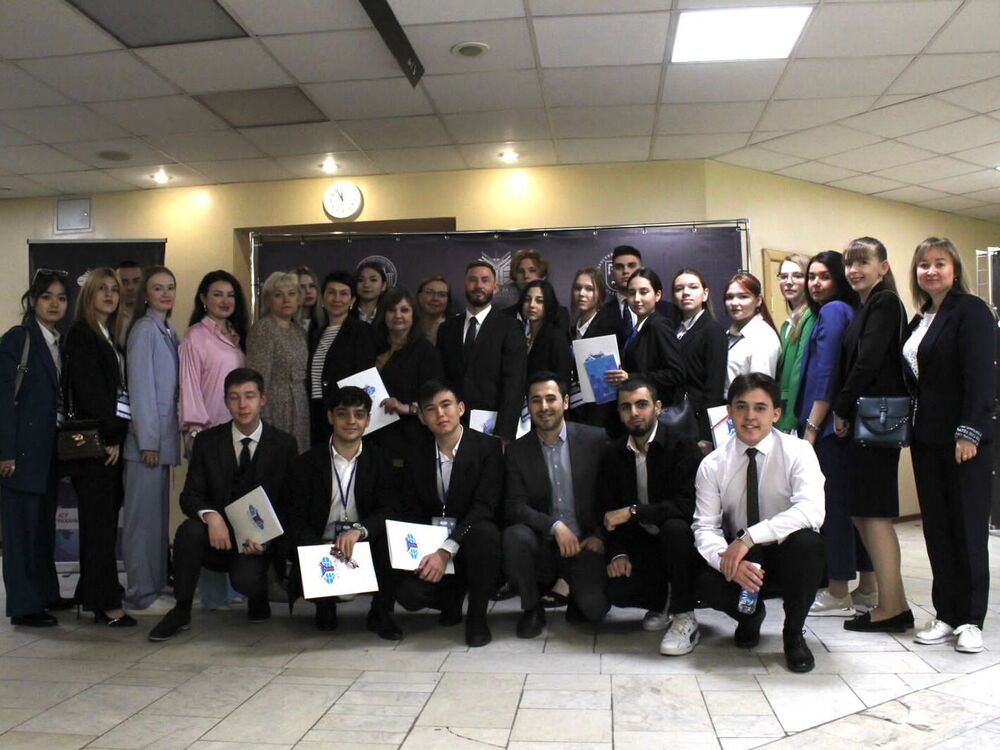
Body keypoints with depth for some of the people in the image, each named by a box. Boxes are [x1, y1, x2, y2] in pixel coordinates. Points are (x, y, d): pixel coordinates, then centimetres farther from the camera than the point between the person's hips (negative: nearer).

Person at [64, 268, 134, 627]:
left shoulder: (112, 337, 18)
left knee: (103, 523, 9)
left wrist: (118, 438, 6)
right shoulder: (80, 334, -5)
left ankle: (93, 596, 16)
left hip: (112, 441, 7)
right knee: (100, 523, -5)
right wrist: (110, 437, -10)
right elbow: (89, 391, -12)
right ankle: (107, 603, -1)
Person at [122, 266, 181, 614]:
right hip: (147, 437, -8)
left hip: (163, 436, 8)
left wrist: (162, 438, 12)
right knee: (144, 514, -2)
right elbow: (140, 386, -14)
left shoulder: (167, 331, 13)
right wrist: (149, 441, -15)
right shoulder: (144, 329, -10)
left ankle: (155, 582, 23)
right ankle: (141, 593, 5)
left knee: (159, 512, 14)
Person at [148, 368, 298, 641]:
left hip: (258, 541, -2)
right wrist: (210, 516, -26)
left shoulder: (283, 444, -1)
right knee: (189, 530, -30)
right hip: (217, 537, 2)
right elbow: (190, 496, -3)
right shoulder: (207, 441, 2)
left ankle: (259, 597, 9)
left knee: (246, 579, -31)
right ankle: (181, 612, -11)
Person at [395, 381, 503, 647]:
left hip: (471, 541, -3)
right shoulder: (417, 453, 3)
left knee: (484, 533, -37)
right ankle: (452, 597, 14)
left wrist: (447, 550, -29)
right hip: (430, 544, 3)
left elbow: (484, 506, -19)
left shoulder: (488, 447, -10)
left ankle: (477, 616, -13)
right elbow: (412, 510, 6)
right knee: (408, 594, -24)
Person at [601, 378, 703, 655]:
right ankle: (661, 601, 13)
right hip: (641, 544, 4)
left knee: (674, 526, -38)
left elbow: (686, 505, -25)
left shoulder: (683, 448, -11)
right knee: (616, 590, -24)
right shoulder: (615, 455, 5)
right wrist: (618, 553, -11)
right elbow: (610, 511, 5)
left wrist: (632, 512, -25)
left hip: (680, 539, -3)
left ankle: (684, 617, -18)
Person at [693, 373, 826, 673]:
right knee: (706, 583, -30)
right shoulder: (713, 465, -8)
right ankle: (750, 614, 9)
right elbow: (705, 527, -11)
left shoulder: (797, 452, -15)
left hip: (787, 556, -1)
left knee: (807, 541, -35)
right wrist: (730, 561, -33)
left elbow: (811, 511, -31)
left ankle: (793, 633, -8)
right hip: (738, 557, 1)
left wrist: (749, 537, -39)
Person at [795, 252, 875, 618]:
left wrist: (811, 428, -15)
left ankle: (838, 594, 5)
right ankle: (867, 588, 22)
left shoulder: (832, 311, -9)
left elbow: (826, 375, -15)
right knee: (851, 501, 13)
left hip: (830, 424, -9)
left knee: (833, 503, -3)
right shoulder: (844, 312, 17)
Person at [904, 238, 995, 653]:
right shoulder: (919, 321, 16)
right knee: (936, 527, 9)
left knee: (968, 527, 1)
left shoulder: (971, 311, -7)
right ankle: (946, 614, 18)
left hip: (963, 437, -7)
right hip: (927, 438, 7)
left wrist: (969, 431, -19)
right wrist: (913, 427, 7)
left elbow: (981, 374, -15)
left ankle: (970, 619, 12)